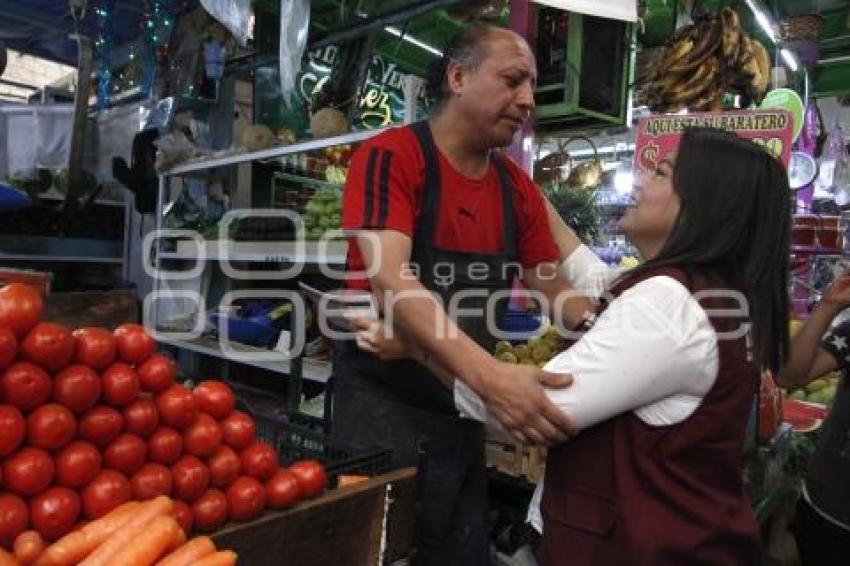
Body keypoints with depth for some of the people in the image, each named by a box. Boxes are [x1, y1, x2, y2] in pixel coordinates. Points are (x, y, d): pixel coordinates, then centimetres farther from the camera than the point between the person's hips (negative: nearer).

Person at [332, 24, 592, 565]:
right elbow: (390, 280, -27)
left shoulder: (519, 189, 5)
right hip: (383, 404, -5)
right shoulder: (390, 156, -13)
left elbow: (558, 289, 7)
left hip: (463, 411, 6)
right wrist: (490, 375, -39)